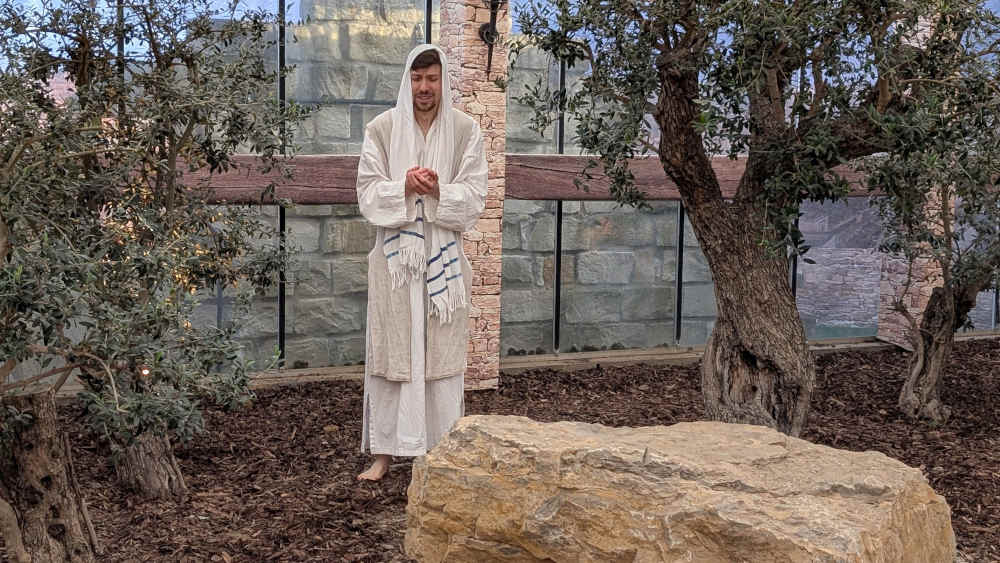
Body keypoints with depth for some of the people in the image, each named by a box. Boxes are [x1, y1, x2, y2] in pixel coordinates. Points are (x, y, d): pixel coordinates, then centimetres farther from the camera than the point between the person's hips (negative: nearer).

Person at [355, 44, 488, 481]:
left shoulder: (466, 130, 2)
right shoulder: (382, 128, 2)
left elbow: (475, 195, 0)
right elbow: (368, 192, 0)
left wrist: (438, 191, -18)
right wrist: (404, 187, -17)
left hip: (443, 255, 0)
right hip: (395, 253, 0)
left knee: (442, 351, 3)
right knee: (391, 350, 2)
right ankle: (384, 452, 10)